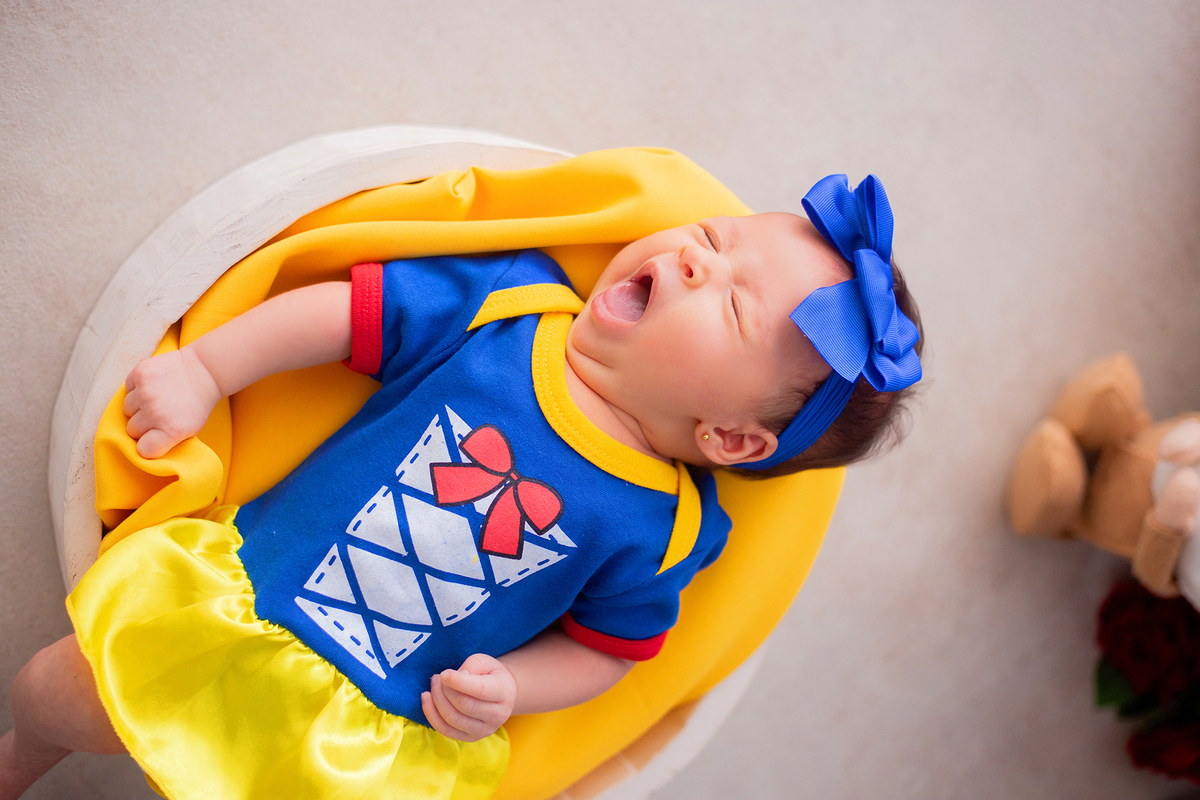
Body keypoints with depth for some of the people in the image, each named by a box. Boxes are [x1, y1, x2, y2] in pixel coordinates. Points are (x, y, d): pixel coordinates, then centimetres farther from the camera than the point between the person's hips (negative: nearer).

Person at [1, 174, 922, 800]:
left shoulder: (660, 531, -13)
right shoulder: (507, 300, -14)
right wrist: (202, 371, -9)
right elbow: (341, 310, -6)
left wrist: (508, 689, -15)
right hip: (240, 584, 1)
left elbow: (603, 647, 1)